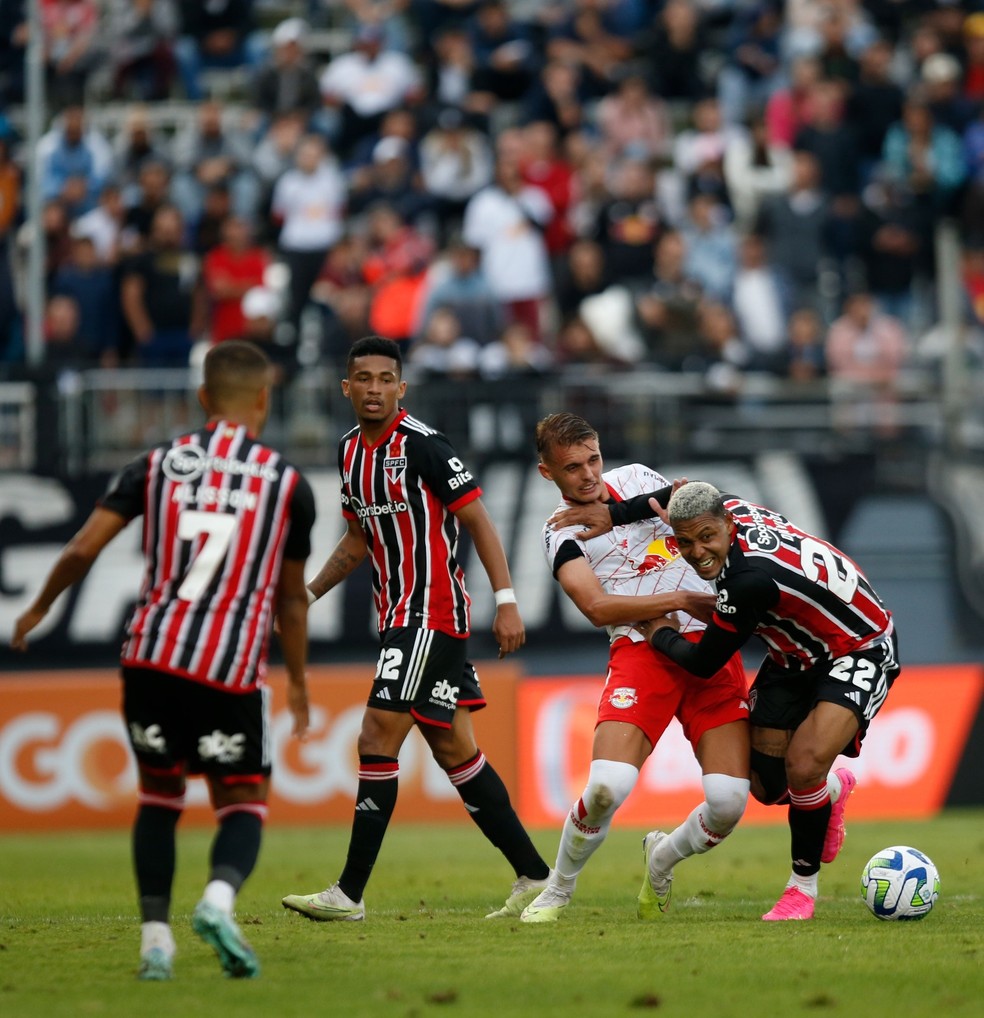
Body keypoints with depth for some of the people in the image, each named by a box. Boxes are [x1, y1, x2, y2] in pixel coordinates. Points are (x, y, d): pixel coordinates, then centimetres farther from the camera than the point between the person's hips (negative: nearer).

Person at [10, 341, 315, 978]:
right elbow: (292, 597, 15)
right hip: (233, 667, -2)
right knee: (244, 803, 9)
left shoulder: (158, 465, 8)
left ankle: (155, 937, 9)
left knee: (159, 794, 18)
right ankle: (219, 897, -21)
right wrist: (298, 681, 28)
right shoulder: (287, 483, 7)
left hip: (152, 656, 2)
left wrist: (37, 611, 21)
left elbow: (83, 550, 4)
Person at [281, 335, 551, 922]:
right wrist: (308, 593, 18)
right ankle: (535, 878, 17)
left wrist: (506, 601, -16)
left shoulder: (424, 446, -13)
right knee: (455, 750, 11)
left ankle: (351, 893, -8)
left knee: (378, 740, -11)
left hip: (432, 614, -9)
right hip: (400, 617, 9)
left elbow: (478, 521, -11)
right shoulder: (351, 452, 12)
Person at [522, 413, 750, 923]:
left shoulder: (637, 478, 15)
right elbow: (597, 607, -10)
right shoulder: (562, 534, 4)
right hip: (642, 652, -3)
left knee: (729, 801, -11)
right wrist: (681, 600, -15)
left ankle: (662, 861, 23)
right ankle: (557, 891, 4)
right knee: (608, 786, -24)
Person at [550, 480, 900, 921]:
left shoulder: (751, 580, -37)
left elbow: (703, 665, -23)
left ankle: (804, 885, -2)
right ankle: (834, 787, 38)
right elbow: (688, 492, 13)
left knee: (802, 765, -26)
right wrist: (614, 514, 5)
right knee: (766, 784, 2)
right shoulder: (732, 508, -14)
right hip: (797, 654, 9)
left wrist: (661, 635, -3)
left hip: (861, 651, -9)